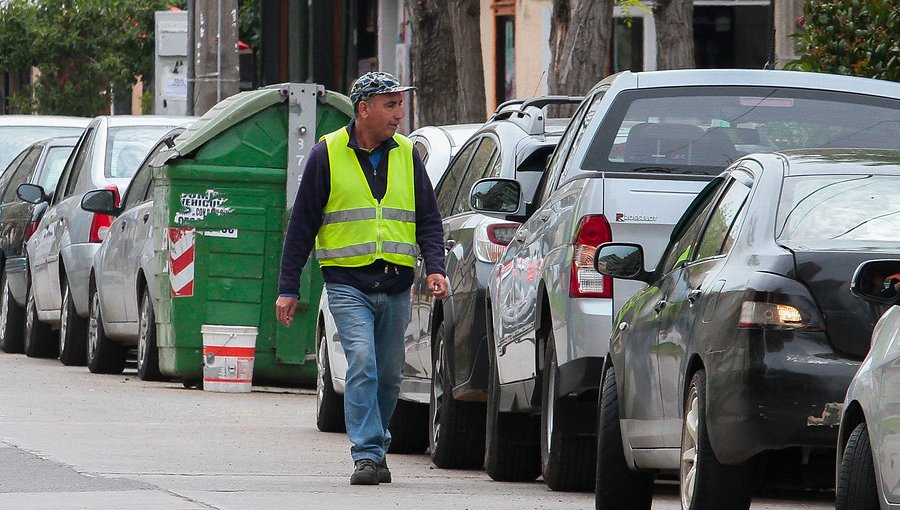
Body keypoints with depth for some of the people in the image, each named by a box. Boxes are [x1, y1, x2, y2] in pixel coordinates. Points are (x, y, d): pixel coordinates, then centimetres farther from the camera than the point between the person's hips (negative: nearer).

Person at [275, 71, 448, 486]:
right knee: (362, 365, -18)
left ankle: (374, 449, 24)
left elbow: (428, 218, 14)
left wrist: (435, 267, -3)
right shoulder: (328, 153, 0)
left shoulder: (406, 154, 11)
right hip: (348, 284, -4)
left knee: (388, 374, 8)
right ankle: (367, 455, -19)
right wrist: (287, 288, 0)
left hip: (395, 285, 4)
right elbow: (302, 224, 3)